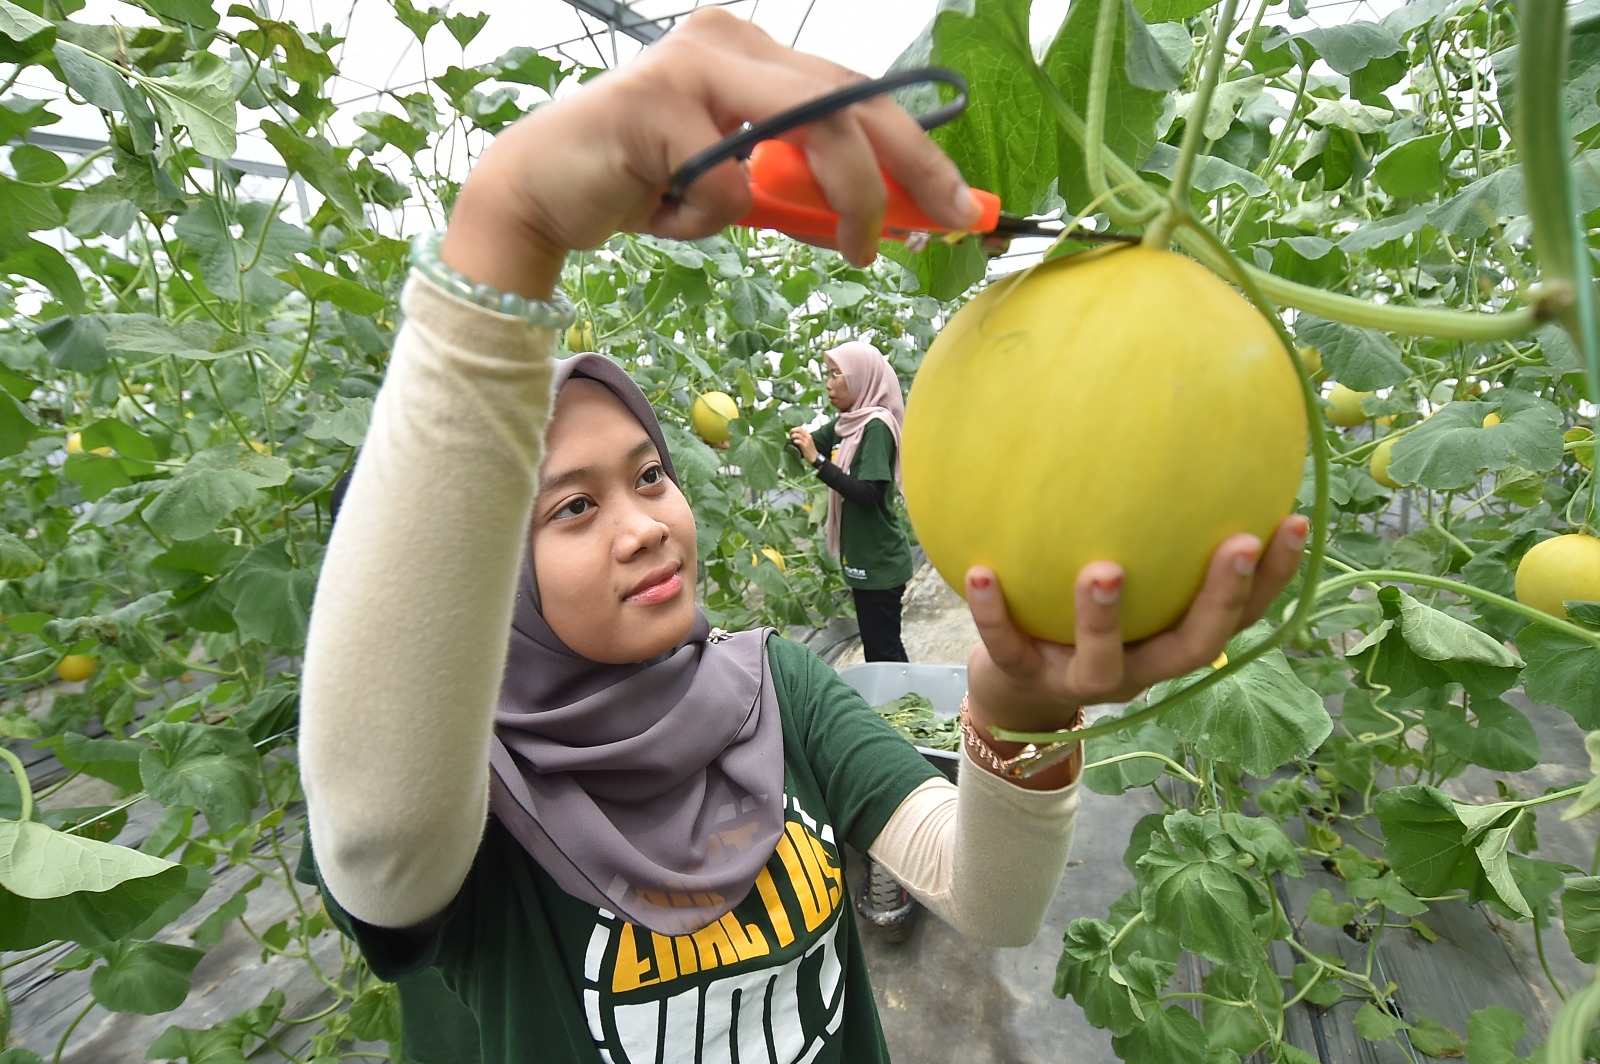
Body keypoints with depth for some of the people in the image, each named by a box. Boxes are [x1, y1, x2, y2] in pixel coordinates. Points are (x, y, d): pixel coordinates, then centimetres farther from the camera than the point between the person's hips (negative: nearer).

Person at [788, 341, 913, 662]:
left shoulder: (876, 426, -16)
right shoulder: (846, 424, 7)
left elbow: (868, 495, -24)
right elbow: (802, 444, 16)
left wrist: (818, 461, -26)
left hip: (879, 562, -8)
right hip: (866, 559, 8)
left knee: (883, 652, 1)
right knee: (882, 648, 17)